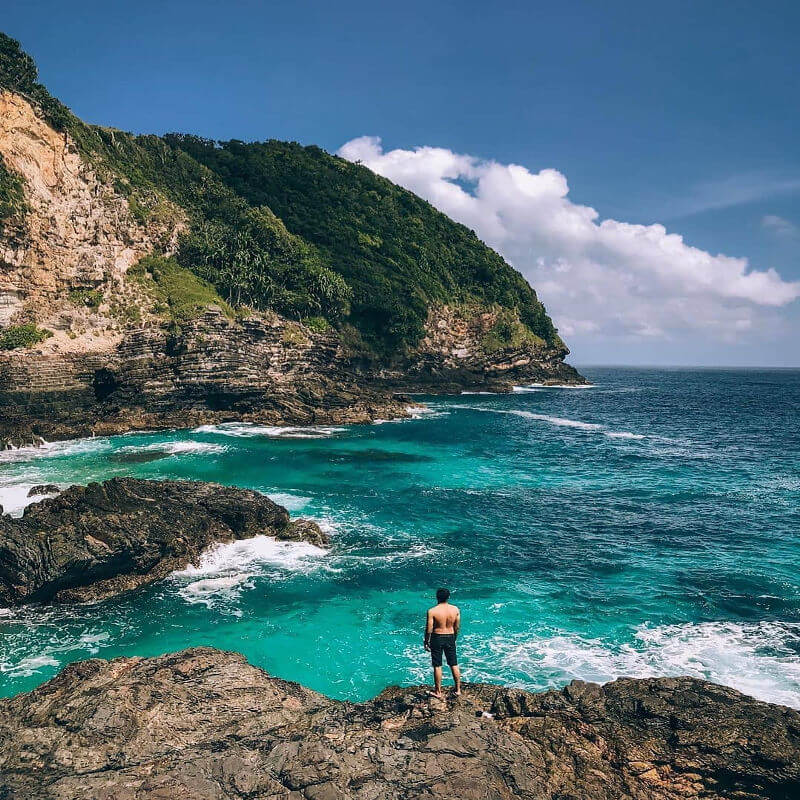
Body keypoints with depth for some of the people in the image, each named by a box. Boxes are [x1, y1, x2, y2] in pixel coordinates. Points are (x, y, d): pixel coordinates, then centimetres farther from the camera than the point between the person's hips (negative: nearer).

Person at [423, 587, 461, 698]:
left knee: (437, 666, 7)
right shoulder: (455, 609, -6)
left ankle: (438, 692, 16)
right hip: (450, 637, 3)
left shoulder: (432, 611, -17)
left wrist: (426, 642, 1)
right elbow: (457, 627, 3)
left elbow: (429, 629, -13)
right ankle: (458, 690, 23)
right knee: (454, 665, 14)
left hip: (437, 639, -3)